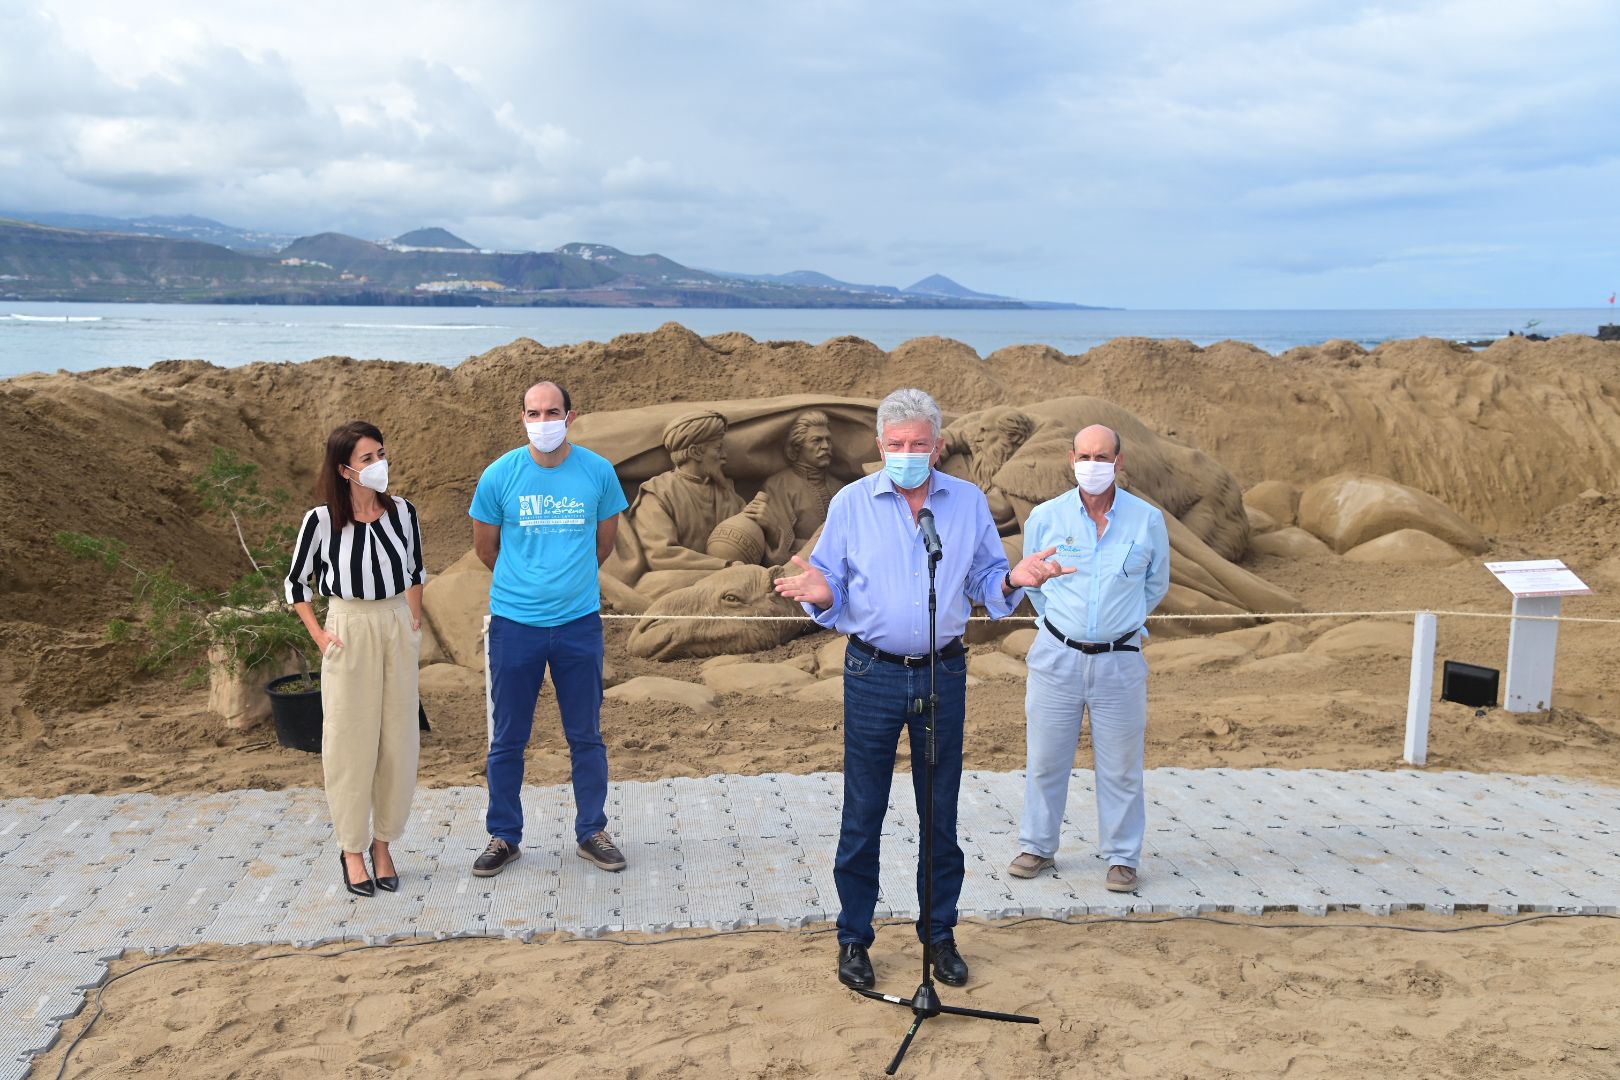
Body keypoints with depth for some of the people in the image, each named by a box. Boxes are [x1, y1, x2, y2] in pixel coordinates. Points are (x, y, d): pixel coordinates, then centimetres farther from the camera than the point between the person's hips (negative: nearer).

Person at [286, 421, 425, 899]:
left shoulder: (402, 513, -2)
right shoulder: (321, 520, -11)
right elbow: (296, 583, 3)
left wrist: (415, 620, 7)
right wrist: (318, 635, -3)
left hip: (398, 630, 3)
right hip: (350, 631, -3)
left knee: (397, 741, 7)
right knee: (351, 741, 3)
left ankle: (383, 844, 22)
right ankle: (352, 849, 17)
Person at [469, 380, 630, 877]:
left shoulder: (598, 472, -4)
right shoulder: (500, 475, -6)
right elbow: (485, 546, 8)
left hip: (579, 622, 1)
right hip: (515, 624, 0)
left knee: (586, 737, 10)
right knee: (508, 739, 9)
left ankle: (592, 832, 25)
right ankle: (504, 837, 24)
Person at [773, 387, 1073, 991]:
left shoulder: (969, 503, 4)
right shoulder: (851, 504, -1)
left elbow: (985, 582, 8)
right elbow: (832, 587, -1)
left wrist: (1012, 580, -14)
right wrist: (820, 595, -23)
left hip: (944, 672, 2)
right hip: (873, 674, -1)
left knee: (941, 814, 11)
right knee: (862, 815, 5)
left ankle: (940, 933, 26)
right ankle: (853, 937, 19)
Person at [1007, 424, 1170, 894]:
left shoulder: (1148, 520, -2)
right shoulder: (1045, 517, -2)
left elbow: (1156, 586, 15)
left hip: (1119, 661, -1)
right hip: (1056, 656, 1)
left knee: (1120, 766, 5)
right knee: (1045, 758, 9)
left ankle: (1123, 857, 19)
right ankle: (1037, 847, 24)